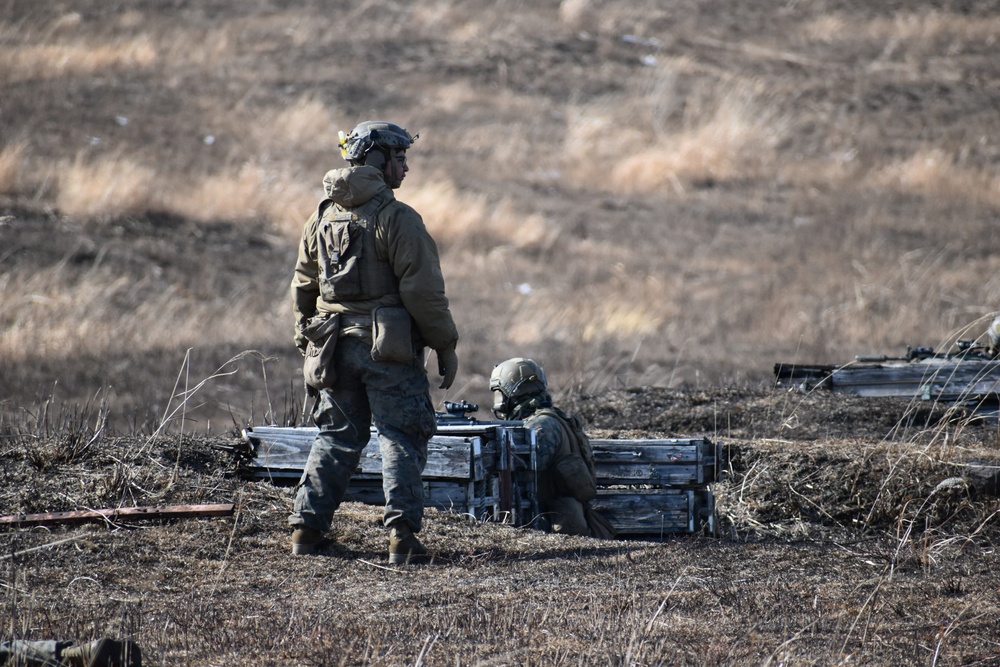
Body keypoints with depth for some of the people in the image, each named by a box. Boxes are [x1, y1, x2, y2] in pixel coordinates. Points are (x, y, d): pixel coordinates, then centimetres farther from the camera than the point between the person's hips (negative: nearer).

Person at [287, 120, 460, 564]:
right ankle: (402, 535, -9)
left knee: (336, 439, 16)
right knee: (401, 442, 0)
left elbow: (303, 288, 16)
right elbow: (422, 290, -15)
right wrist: (445, 346, -7)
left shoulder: (322, 217, 10)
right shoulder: (396, 218, -12)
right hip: (388, 347, -6)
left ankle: (306, 528, 13)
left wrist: (308, 342, 25)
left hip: (336, 344, 6)